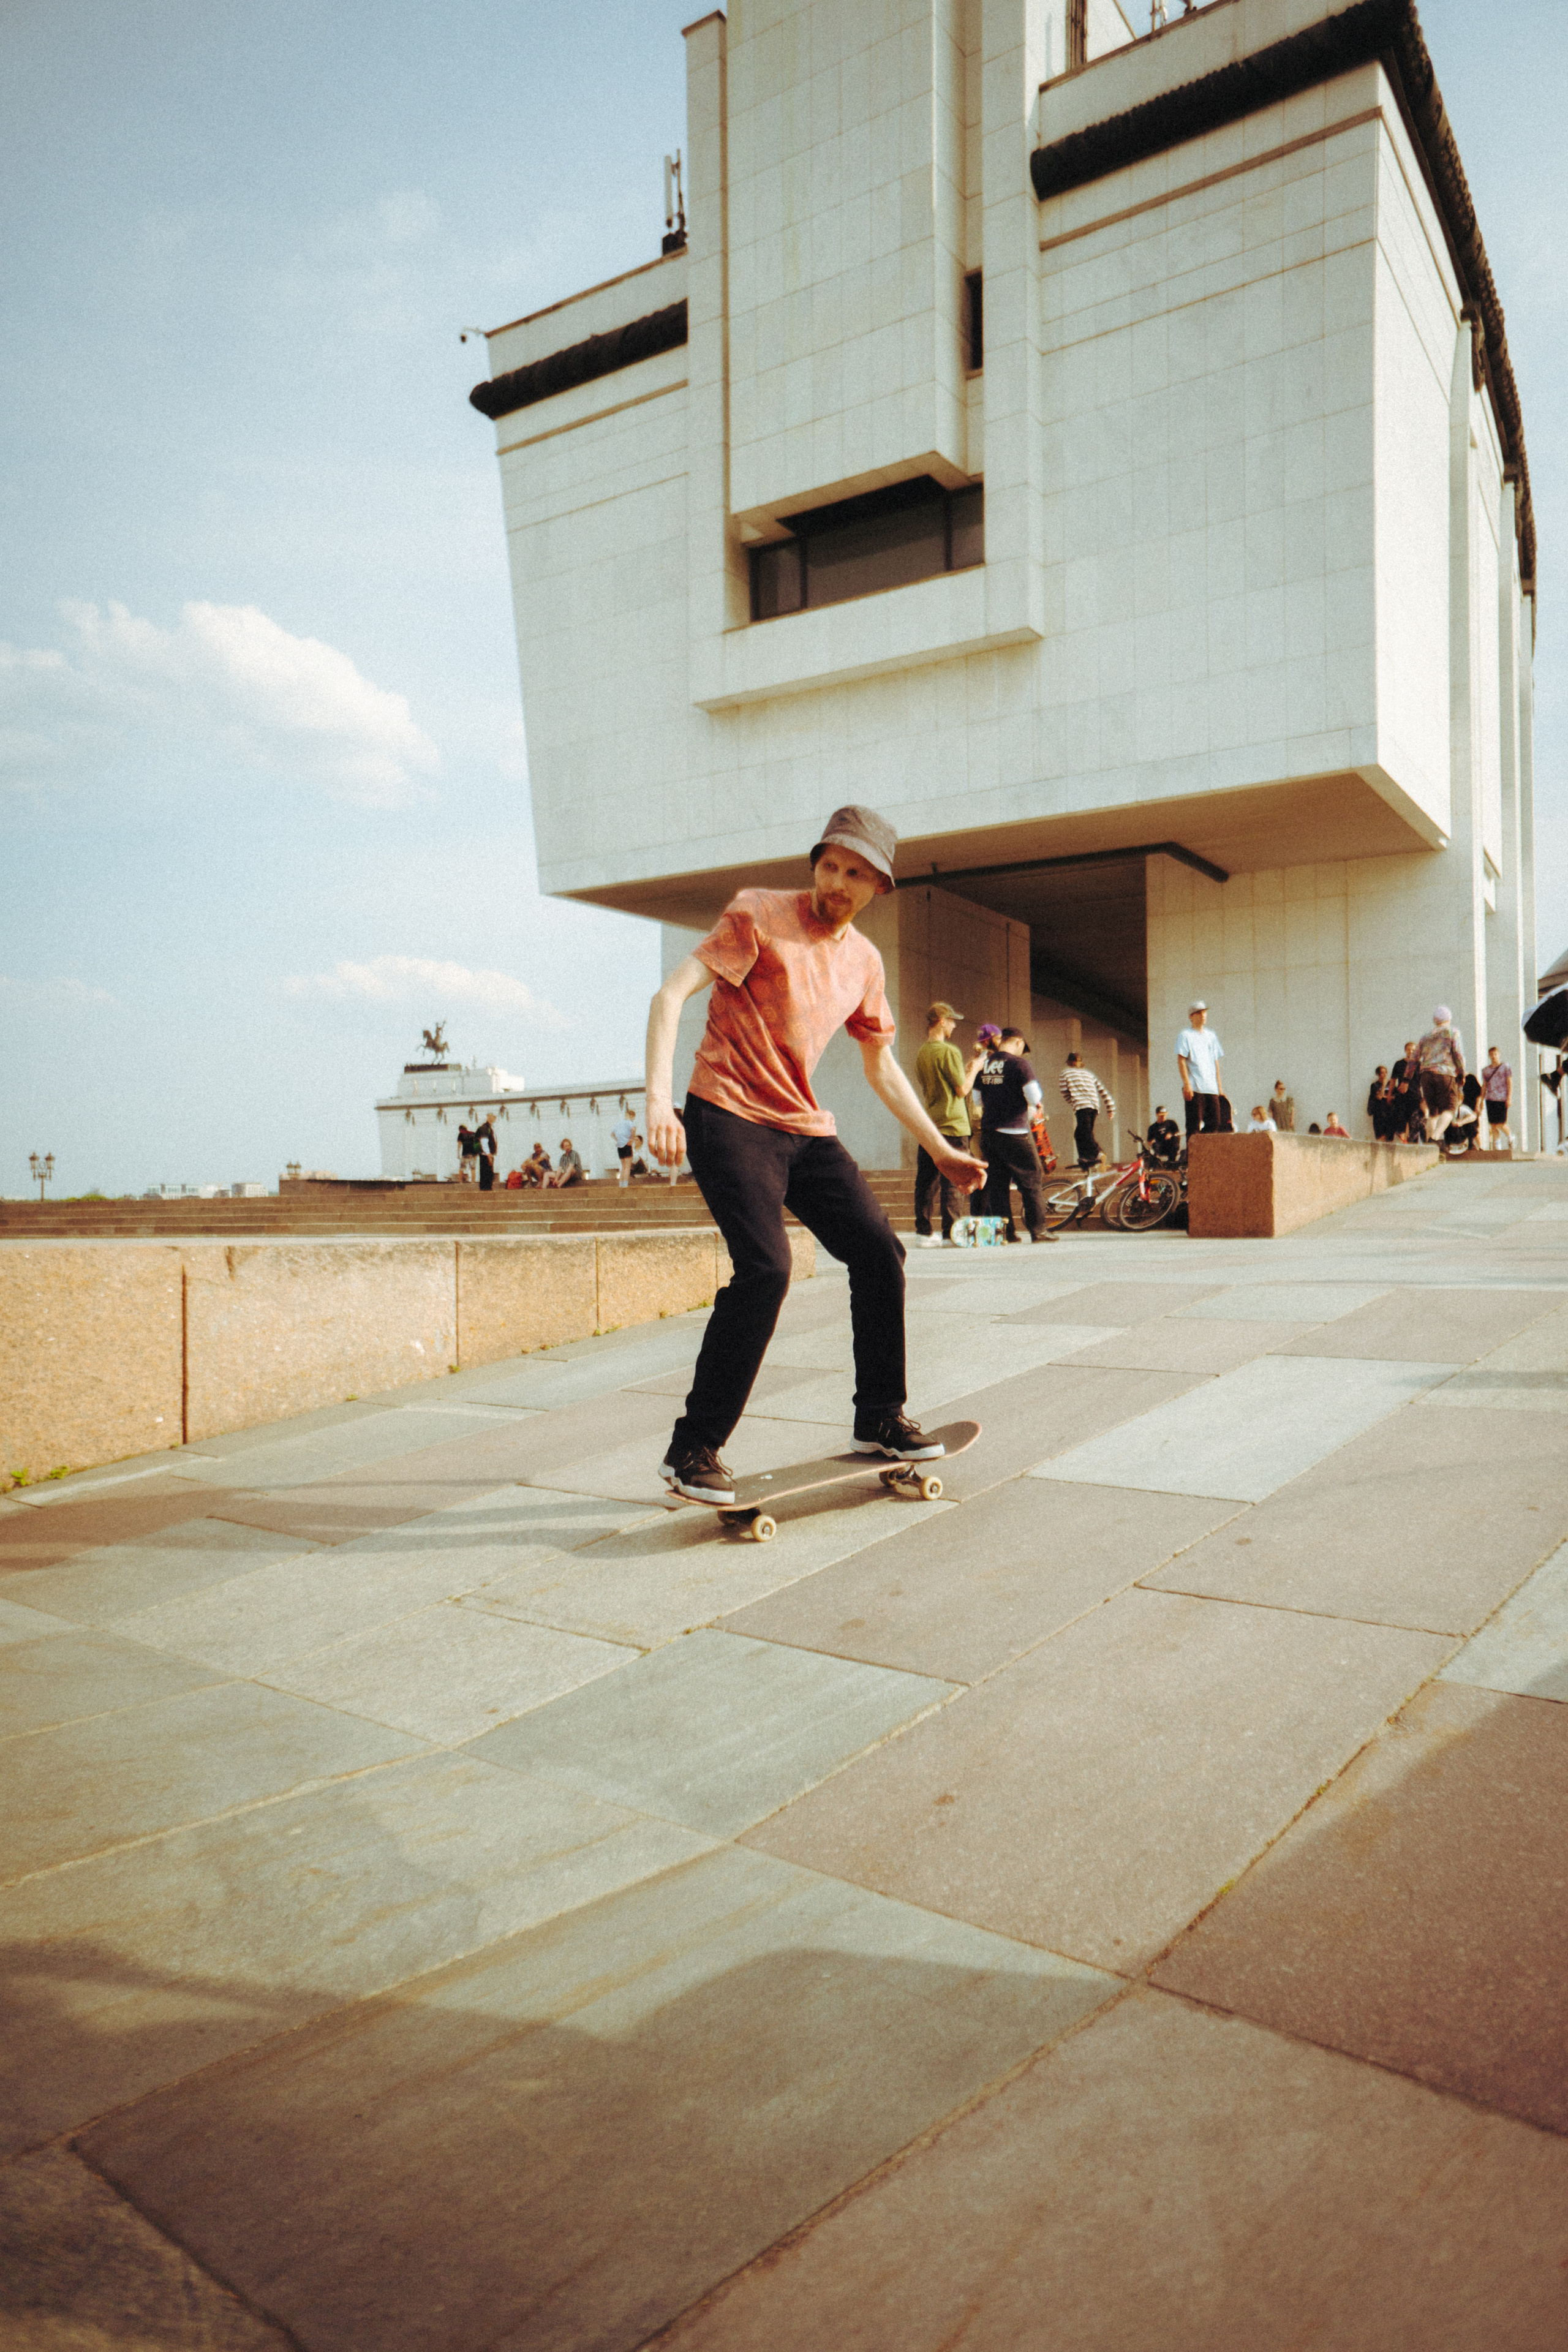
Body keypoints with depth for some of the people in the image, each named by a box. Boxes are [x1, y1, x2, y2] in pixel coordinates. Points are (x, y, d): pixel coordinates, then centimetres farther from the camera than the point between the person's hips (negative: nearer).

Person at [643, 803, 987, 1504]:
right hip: (729, 1118, -7)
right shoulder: (759, 915, -6)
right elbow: (670, 994, -14)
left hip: (805, 1130, 7)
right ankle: (691, 1452, -11)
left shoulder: (864, 962, 13)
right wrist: (658, 1098, -28)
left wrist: (940, 1149, 24)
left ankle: (879, 1420, 18)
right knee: (765, 1268, -22)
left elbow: (881, 1068, 24)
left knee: (879, 1252, 0)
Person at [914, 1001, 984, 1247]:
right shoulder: (949, 1051, -12)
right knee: (954, 1182, -3)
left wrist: (968, 1064, 21)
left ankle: (923, 1232, 12)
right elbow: (963, 1090, -11)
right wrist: (974, 1069, 6)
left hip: (929, 1125, 7)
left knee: (926, 1181, 8)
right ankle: (951, 1234, -4)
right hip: (953, 1125, -7)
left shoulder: (922, 1053, 12)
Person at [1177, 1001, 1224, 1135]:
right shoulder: (1186, 1035, 1)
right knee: (1194, 1124, -8)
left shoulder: (1211, 1035, 19)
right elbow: (1181, 1060, -7)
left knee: (1214, 1124, 3)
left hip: (1211, 1087, 6)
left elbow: (1216, 1062, 21)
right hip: (1194, 1088, -6)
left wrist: (1219, 1086, 14)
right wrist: (1187, 1084, -17)